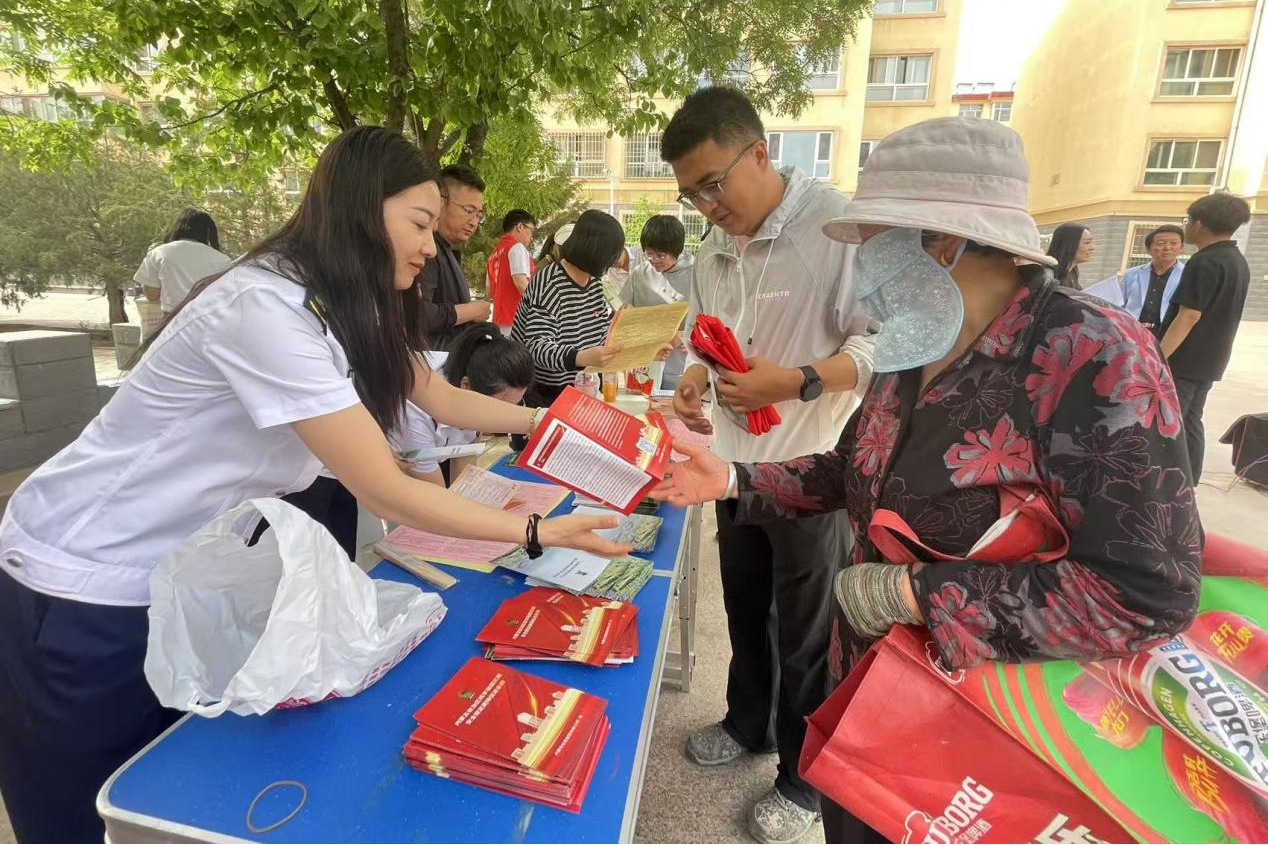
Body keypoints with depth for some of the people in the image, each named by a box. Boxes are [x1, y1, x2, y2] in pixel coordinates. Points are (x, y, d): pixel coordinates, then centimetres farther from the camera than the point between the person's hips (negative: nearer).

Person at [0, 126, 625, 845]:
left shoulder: (349, 307, -1)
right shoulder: (269, 306, -30)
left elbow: (444, 399, 8)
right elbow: (386, 493, -30)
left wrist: (557, 417, 3)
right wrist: (537, 531, -23)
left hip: (181, 576, 8)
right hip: (82, 590, -7)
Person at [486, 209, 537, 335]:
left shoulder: (494, 253, 18)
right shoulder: (517, 247, -6)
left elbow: (490, 292, 22)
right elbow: (522, 284, -19)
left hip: (500, 320, 9)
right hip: (516, 320, -9)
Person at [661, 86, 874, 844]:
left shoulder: (838, 222, -17)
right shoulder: (714, 249, 7)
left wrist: (798, 382, -31)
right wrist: (695, 381, -4)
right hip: (739, 461, 7)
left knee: (806, 634, 11)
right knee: (745, 610, 23)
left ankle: (806, 781, 35)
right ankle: (749, 723, 49)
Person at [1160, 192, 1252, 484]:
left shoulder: (1204, 262, -16)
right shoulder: (1238, 261, 14)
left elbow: (1188, 317, -21)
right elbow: (1219, 314, 18)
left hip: (1184, 361, -9)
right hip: (1209, 361, 9)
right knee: (1189, 424, 14)